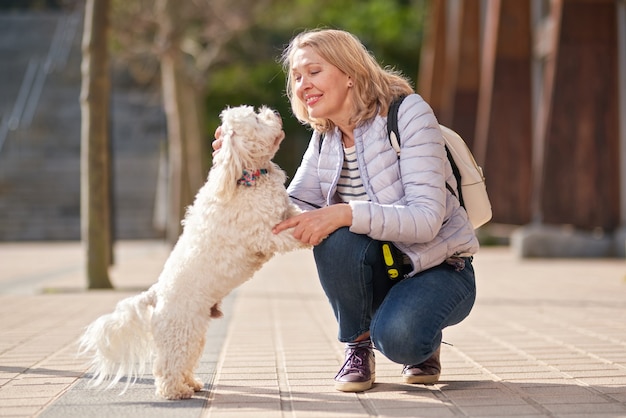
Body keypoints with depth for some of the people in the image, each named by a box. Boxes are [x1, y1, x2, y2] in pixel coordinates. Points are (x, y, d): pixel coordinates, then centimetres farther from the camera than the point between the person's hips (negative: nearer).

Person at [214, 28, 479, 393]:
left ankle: (425, 342, 5)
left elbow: (426, 219, -27)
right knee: (335, 235, -29)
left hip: (438, 268, -4)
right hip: (382, 266, 5)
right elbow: (291, 215, -3)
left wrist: (345, 214, -39)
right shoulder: (325, 139, 3)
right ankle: (358, 347, -6)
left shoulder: (407, 113, -16)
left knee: (398, 337, -34)